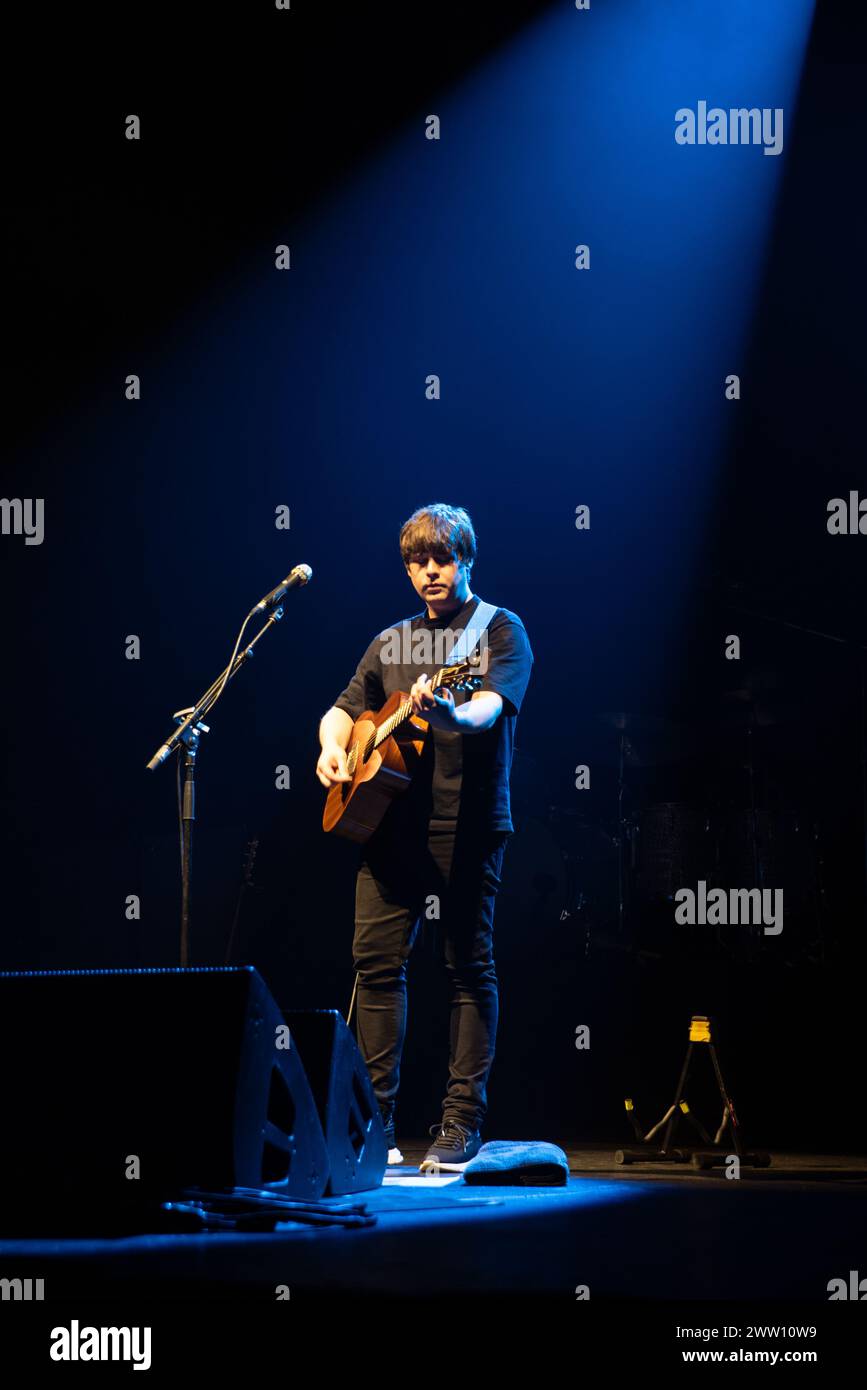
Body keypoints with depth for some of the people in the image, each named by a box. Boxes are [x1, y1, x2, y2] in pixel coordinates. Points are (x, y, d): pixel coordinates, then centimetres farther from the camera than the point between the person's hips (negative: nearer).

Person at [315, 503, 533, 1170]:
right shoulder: (391, 642, 20)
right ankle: (376, 1124, 6)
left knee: (471, 966, -3)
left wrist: (451, 716, -38)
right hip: (390, 819, 5)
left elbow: (493, 703, -16)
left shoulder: (499, 629, 2)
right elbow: (346, 708, 23)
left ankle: (462, 1126, 0)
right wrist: (333, 747, 0)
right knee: (377, 960, 0)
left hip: (466, 822, -5)